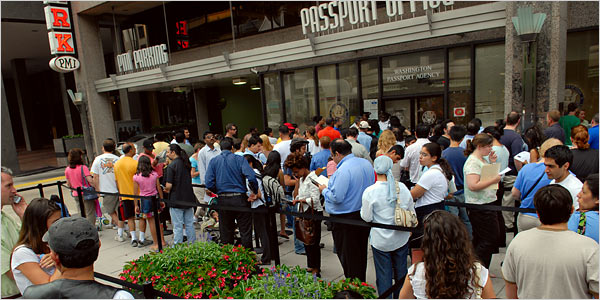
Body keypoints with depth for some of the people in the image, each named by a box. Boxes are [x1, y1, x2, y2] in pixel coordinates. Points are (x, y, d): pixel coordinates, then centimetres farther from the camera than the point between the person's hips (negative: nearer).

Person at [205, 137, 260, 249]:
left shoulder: (213, 161, 4)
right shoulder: (239, 159, -3)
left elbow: (209, 183, -4)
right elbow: (251, 177, -16)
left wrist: (219, 192, 13)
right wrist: (256, 192, -2)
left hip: (223, 200, 3)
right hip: (240, 198, -2)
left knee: (226, 233, 14)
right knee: (245, 231, 7)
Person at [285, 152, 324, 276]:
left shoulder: (312, 179, -16)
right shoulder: (301, 179, 11)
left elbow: (315, 199, -22)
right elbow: (297, 196, 20)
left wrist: (300, 200, -16)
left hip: (314, 213, -9)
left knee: (313, 241, -1)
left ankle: (316, 269, 11)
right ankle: (311, 266, 29)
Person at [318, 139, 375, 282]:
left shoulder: (343, 170, -25)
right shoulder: (366, 163, 2)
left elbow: (336, 197, -27)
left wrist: (324, 190, -8)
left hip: (346, 219, -9)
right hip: (364, 215, 9)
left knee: (347, 257, 8)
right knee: (361, 253, 23)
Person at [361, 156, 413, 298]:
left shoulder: (370, 192, -18)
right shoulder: (402, 187, -6)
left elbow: (366, 217, -13)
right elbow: (412, 212, 4)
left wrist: (363, 209, 7)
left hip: (380, 241, -3)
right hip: (401, 238, 4)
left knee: (384, 275, 10)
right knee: (401, 272, 20)